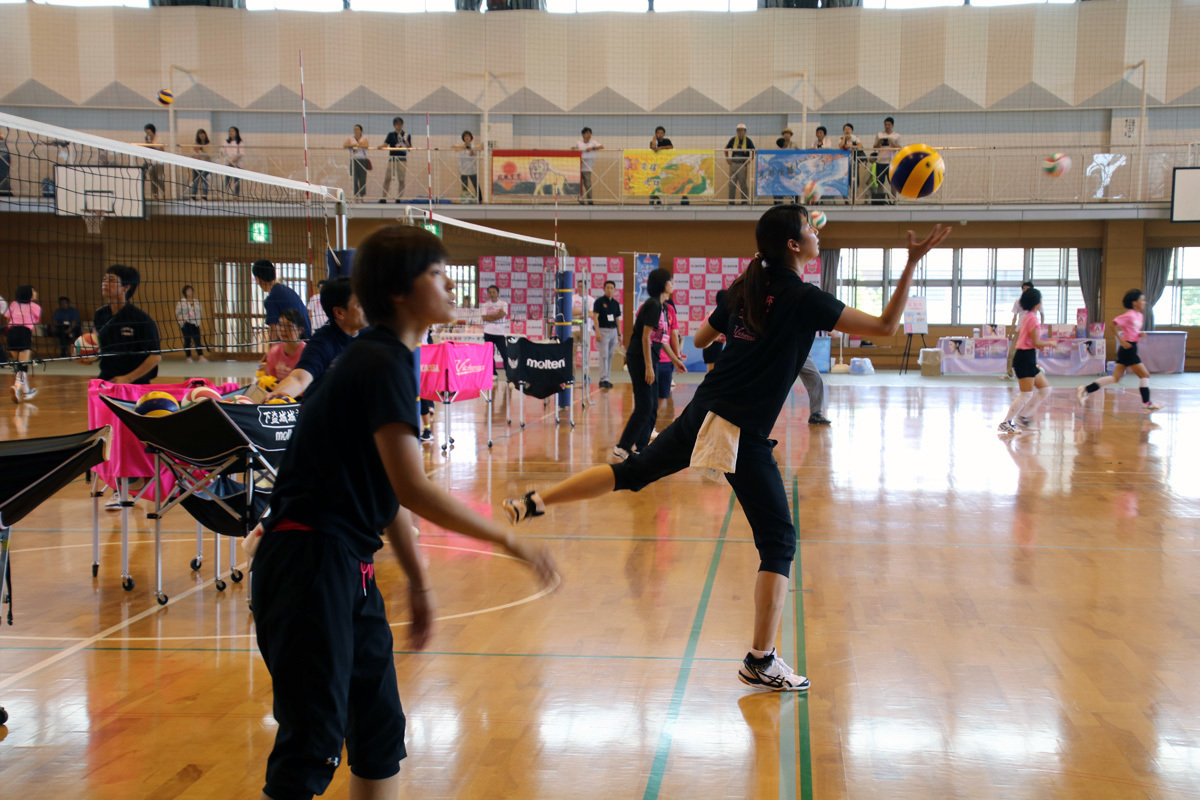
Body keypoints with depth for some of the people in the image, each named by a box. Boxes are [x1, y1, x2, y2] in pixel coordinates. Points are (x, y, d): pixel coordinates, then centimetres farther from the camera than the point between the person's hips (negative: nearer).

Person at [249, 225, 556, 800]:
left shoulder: (392, 361, 14)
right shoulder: (380, 365, -16)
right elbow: (412, 489, -22)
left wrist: (418, 580, 19)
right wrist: (510, 541, -16)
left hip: (349, 568, 10)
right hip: (309, 563, -10)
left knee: (380, 737, 16)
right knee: (312, 751, -7)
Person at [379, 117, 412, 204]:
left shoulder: (407, 135, 7)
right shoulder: (391, 134, 7)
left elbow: (410, 149, 7)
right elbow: (385, 144, -5)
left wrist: (408, 145, -14)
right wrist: (381, 147, -26)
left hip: (402, 159, 0)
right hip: (392, 158, 0)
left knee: (401, 180, 1)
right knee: (387, 178, -4)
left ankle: (399, 198, 8)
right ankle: (384, 198, -1)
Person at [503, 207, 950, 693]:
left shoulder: (745, 289, 10)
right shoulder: (805, 299, -9)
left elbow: (701, 339, 24)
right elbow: (885, 328, -11)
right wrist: (913, 263, -10)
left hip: (702, 413, 6)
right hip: (744, 436, -6)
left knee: (632, 474, 24)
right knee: (779, 543, 3)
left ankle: (534, 502, 23)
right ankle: (760, 662, 4)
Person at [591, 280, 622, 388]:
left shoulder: (615, 303, 12)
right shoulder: (599, 301, -4)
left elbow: (618, 319, 16)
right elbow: (595, 317, -9)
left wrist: (619, 334, 11)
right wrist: (597, 332, -18)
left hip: (613, 331, 6)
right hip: (603, 330, -6)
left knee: (610, 356, 7)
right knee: (604, 355, -11)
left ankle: (606, 378, 12)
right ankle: (603, 379, -13)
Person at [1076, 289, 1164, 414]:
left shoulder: (1139, 316, 14)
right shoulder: (1129, 315, -12)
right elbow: (1114, 324, -17)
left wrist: (1140, 335, 3)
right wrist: (1122, 341, -19)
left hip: (1130, 349, 9)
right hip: (1128, 348, -9)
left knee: (1115, 378, 5)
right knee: (1145, 375, -2)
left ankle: (1085, 390, 0)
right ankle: (1146, 404, 5)